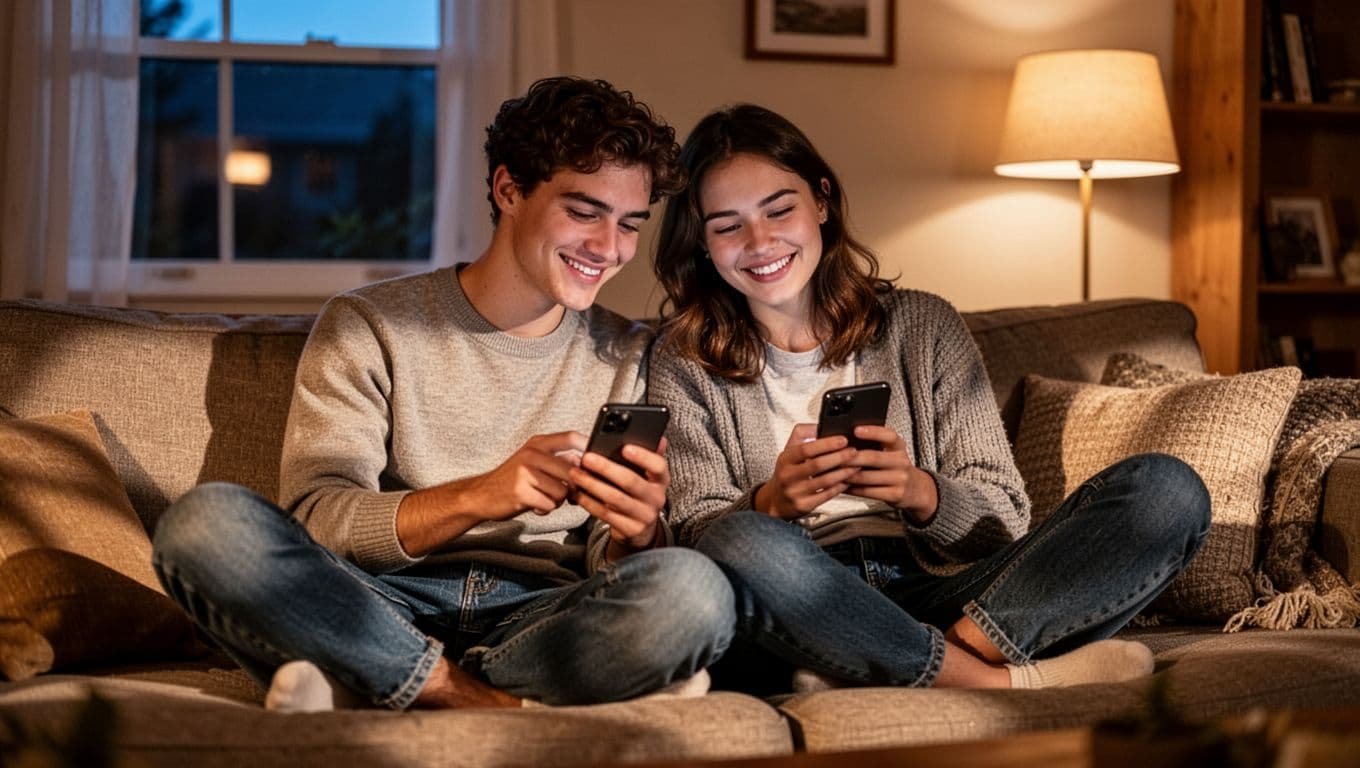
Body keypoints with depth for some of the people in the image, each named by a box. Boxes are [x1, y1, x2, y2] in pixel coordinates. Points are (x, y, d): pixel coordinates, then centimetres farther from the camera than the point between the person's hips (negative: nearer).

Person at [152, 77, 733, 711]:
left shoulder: (628, 356, 14)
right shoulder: (368, 326, 7)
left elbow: (612, 569, 8)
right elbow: (313, 519, -6)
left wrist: (636, 534, -18)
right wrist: (479, 496, -23)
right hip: (379, 609, -1)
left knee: (694, 590, -32)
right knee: (206, 521, -29)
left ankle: (354, 694, -23)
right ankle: (510, 708, -25)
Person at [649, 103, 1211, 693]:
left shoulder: (923, 327, 15)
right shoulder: (686, 365, 13)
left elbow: (1004, 524, 9)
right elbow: (693, 534, 3)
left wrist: (920, 494, -13)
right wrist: (770, 504, -18)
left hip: (942, 595, 3)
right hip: (806, 618, -2)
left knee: (1166, 489, -16)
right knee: (740, 544, -38)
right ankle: (998, 682, -29)